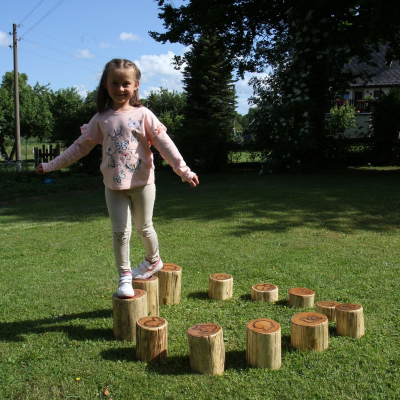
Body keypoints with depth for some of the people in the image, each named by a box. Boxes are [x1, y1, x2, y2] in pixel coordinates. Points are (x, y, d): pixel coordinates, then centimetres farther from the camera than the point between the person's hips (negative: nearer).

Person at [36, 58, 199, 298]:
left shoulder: (143, 115, -3)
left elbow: (164, 143, -6)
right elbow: (80, 146, 11)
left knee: (144, 228, 13)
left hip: (142, 182, -2)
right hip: (114, 186, 2)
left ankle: (154, 261, 40)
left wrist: (184, 170, -13)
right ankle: (124, 277, 14)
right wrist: (51, 166, 12)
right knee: (120, 232, 1)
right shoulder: (101, 119, 4)